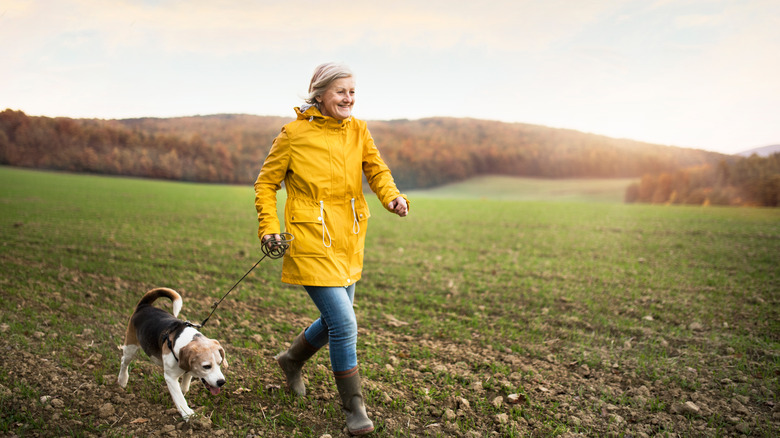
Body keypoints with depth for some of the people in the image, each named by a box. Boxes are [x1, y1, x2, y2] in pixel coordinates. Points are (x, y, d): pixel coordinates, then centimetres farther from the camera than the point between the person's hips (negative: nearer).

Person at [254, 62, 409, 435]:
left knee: (335, 319, 18)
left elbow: (376, 169, -2)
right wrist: (268, 227, -9)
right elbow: (267, 182, 2)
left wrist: (392, 196, -23)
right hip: (312, 243, -6)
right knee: (344, 323, -11)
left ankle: (292, 360, 47)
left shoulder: (358, 130, 6)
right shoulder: (294, 133, -7)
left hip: (348, 241, 6)